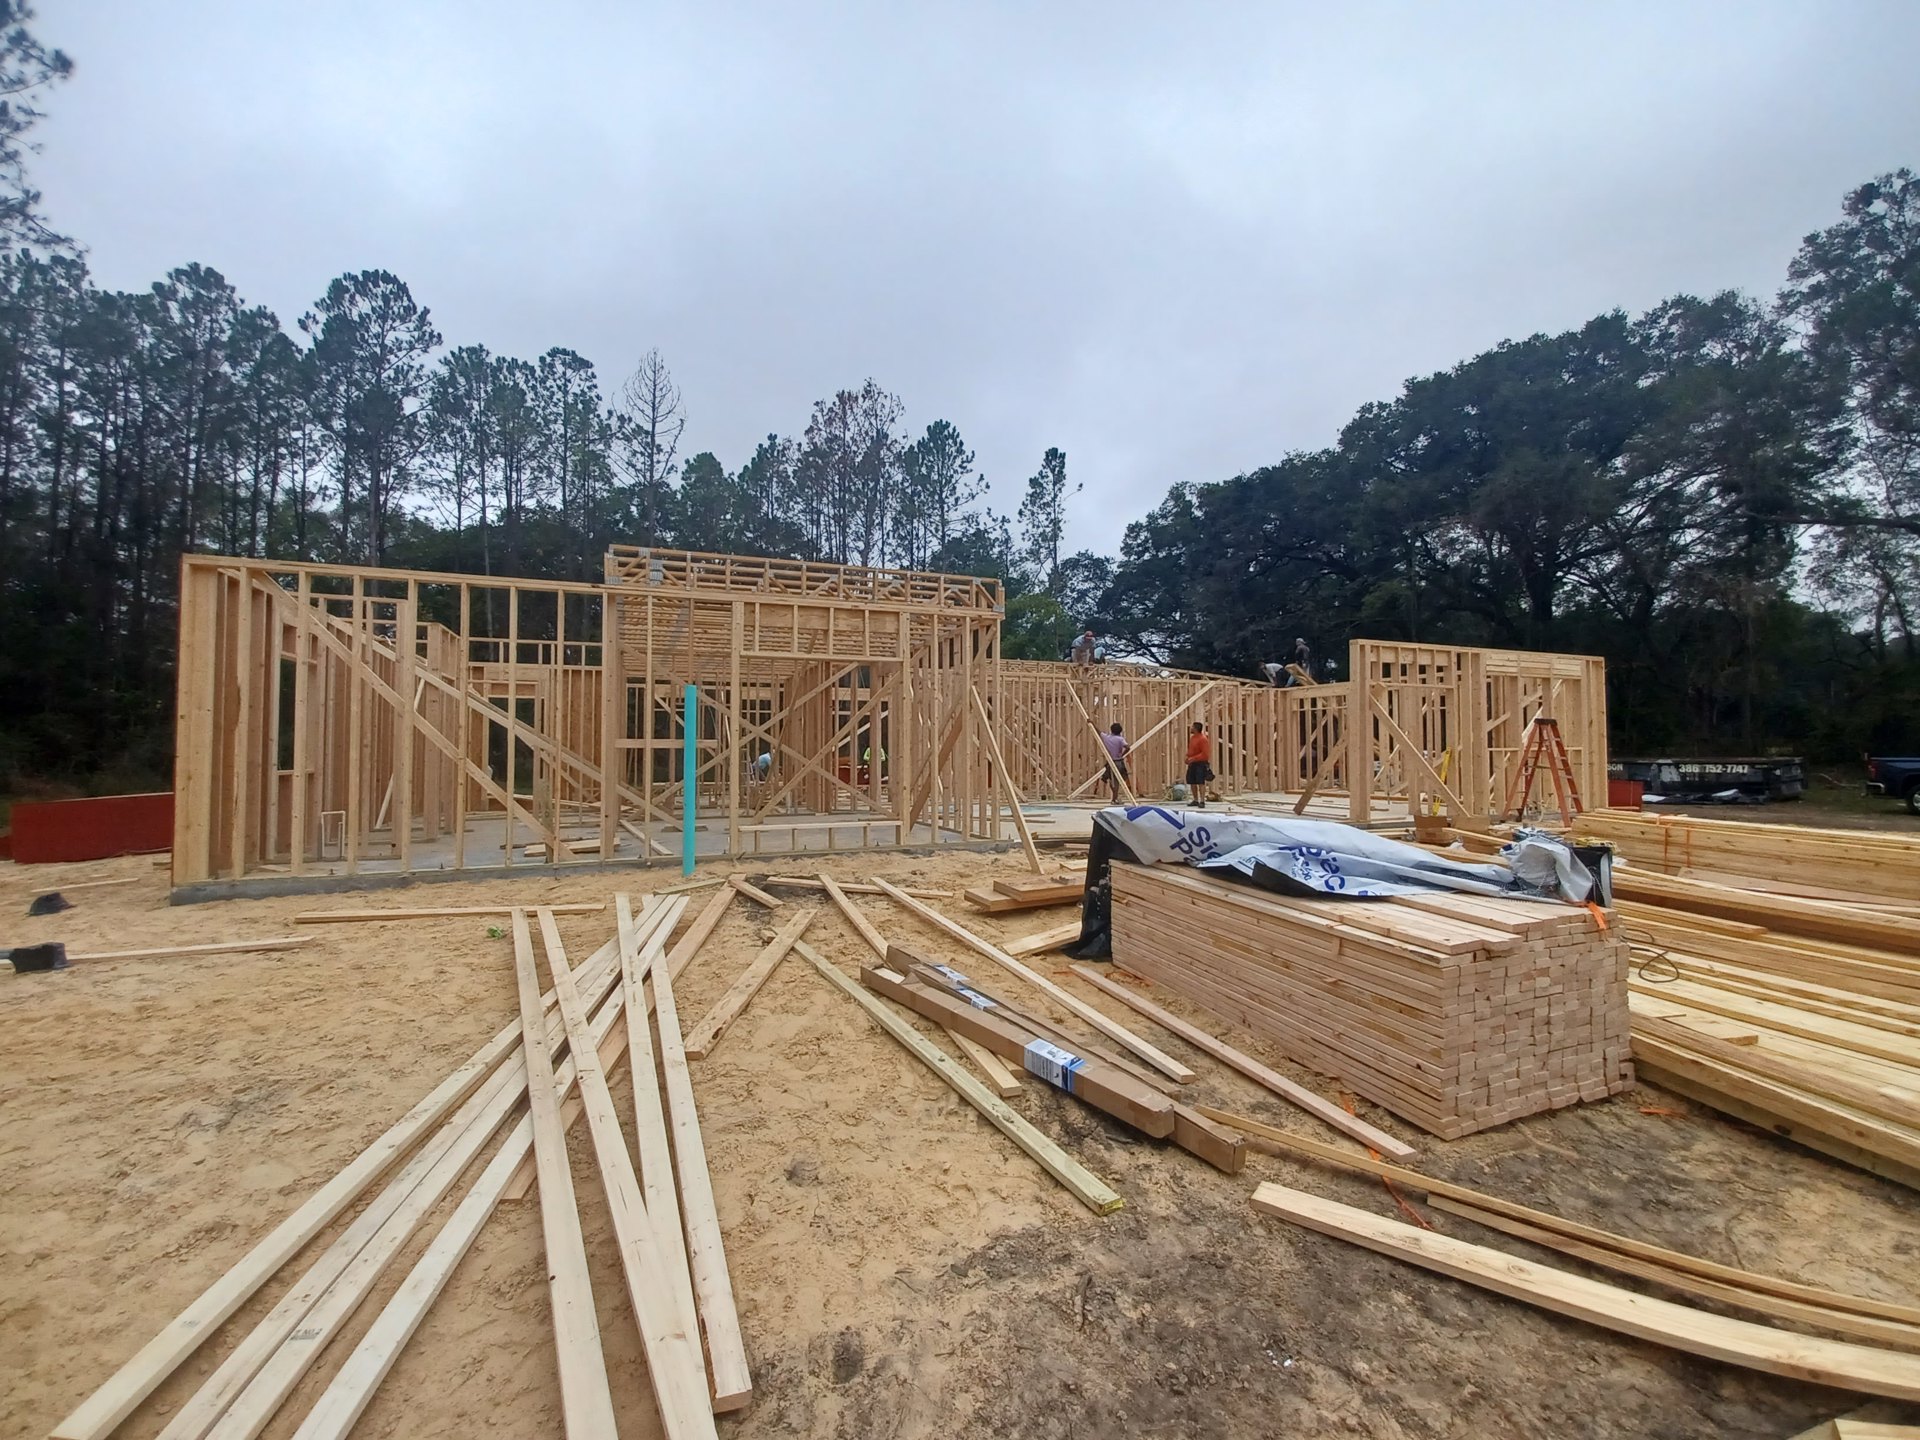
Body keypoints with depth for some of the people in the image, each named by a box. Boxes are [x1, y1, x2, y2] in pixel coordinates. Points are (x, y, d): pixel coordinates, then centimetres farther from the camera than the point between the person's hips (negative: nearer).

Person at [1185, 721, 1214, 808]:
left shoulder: (1203, 739, -15)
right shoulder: (1192, 737, 11)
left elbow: (1205, 754, -18)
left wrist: (1193, 758, -23)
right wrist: (1188, 757, 6)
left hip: (1201, 764, -9)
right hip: (1192, 764, 9)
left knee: (1201, 782, -12)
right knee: (1192, 782, 9)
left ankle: (1202, 802, -13)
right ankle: (1196, 800, 18)